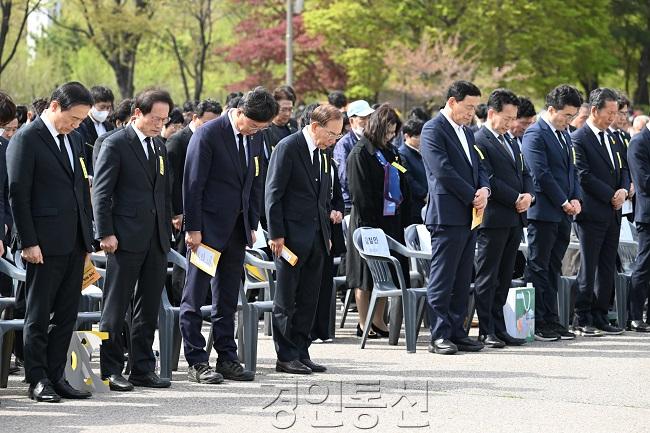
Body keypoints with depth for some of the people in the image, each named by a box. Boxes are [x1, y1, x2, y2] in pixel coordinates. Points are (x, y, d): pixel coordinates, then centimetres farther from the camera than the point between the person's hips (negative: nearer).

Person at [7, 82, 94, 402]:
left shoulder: (74, 139, 14)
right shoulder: (26, 139, -8)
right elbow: (18, 193, -11)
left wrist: (88, 237, 15)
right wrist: (28, 242, -15)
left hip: (74, 243, 7)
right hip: (45, 243, -7)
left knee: (67, 314, 9)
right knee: (39, 315, 1)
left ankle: (56, 375, 14)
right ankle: (37, 380, 6)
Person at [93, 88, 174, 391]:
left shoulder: (160, 148, 17)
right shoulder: (115, 144, -5)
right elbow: (101, 192, -9)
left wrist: (167, 232, 15)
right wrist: (105, 233, -15)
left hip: (156, 241, 7)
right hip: (126, 240, -7)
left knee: (149, 309, 9)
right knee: (116, 308, -2)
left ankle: (143, 369, 14)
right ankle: (111, 371, 1)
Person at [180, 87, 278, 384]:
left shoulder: (255, 138, 9)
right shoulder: (208, 134, -13)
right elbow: (193, 184, -13)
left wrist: (252, 225, 11)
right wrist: (193, 228, -15)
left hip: (237, 230, 7)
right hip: (208, 228, -7)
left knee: (227, 300, 11)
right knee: (195, 297, -2)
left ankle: (227, 359, 15)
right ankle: (196, 362, -1)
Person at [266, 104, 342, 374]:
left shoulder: (322, 153, 14)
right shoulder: (288, 148, -10)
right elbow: (273, 194, -12)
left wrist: (326, 234, 15)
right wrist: (276, 235, -15)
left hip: (316, 238, 7)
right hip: (291, 236, -7)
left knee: (308, 301, 8)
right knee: (286, 301, 0)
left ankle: (301, 353, 14)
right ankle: (286, 357, 3)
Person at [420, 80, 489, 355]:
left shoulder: (466, 133, 19)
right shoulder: (433, 130, -8)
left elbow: (478, 167, 20)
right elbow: (443, 171, -16)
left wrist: (484, 189, -2)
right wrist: (473, 196, -12)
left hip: (469, 216, 9)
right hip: (447, 216, -9)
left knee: (462, 281, 10)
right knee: (442, 280, -5)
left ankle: (456, 332, 14)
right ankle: (440, 336, -3)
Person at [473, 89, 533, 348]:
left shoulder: (510, 141, 18)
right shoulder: (479, 141, -10)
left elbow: (524, 173, 19)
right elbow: (488, 180, -16)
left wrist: (528, 195, -1)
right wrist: (516, 198, -14)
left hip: (515, 219, 8)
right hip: (494, 218, -8)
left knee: (504, 277, 10)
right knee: (487, 278, -3)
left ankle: (499, 329, 13)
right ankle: (486, 332, -1)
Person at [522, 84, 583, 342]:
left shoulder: (564, 135, 16)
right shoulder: (535, 135, -12)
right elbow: (541, 174, -17)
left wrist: (576, 199, 4)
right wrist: (564, 202, -13)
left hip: (563, 213, 8)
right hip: (544, 212, -8)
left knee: (553, 269, 11)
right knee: (539, 269, -2)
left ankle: (551, 320, 14)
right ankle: (537, 323, 0)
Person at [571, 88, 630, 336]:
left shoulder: (613, 139, 16)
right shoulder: (579, 139, -9)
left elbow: (623, 169, 19)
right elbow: (584, 176, -14)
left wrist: (623, 190, -2)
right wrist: (611, 196, -13)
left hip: (613, 213, 7)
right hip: (592, 214, -7)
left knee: (607, 269, 8)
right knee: (588, 269, -4)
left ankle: (600, 318, 13)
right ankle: (582, 320, 1)